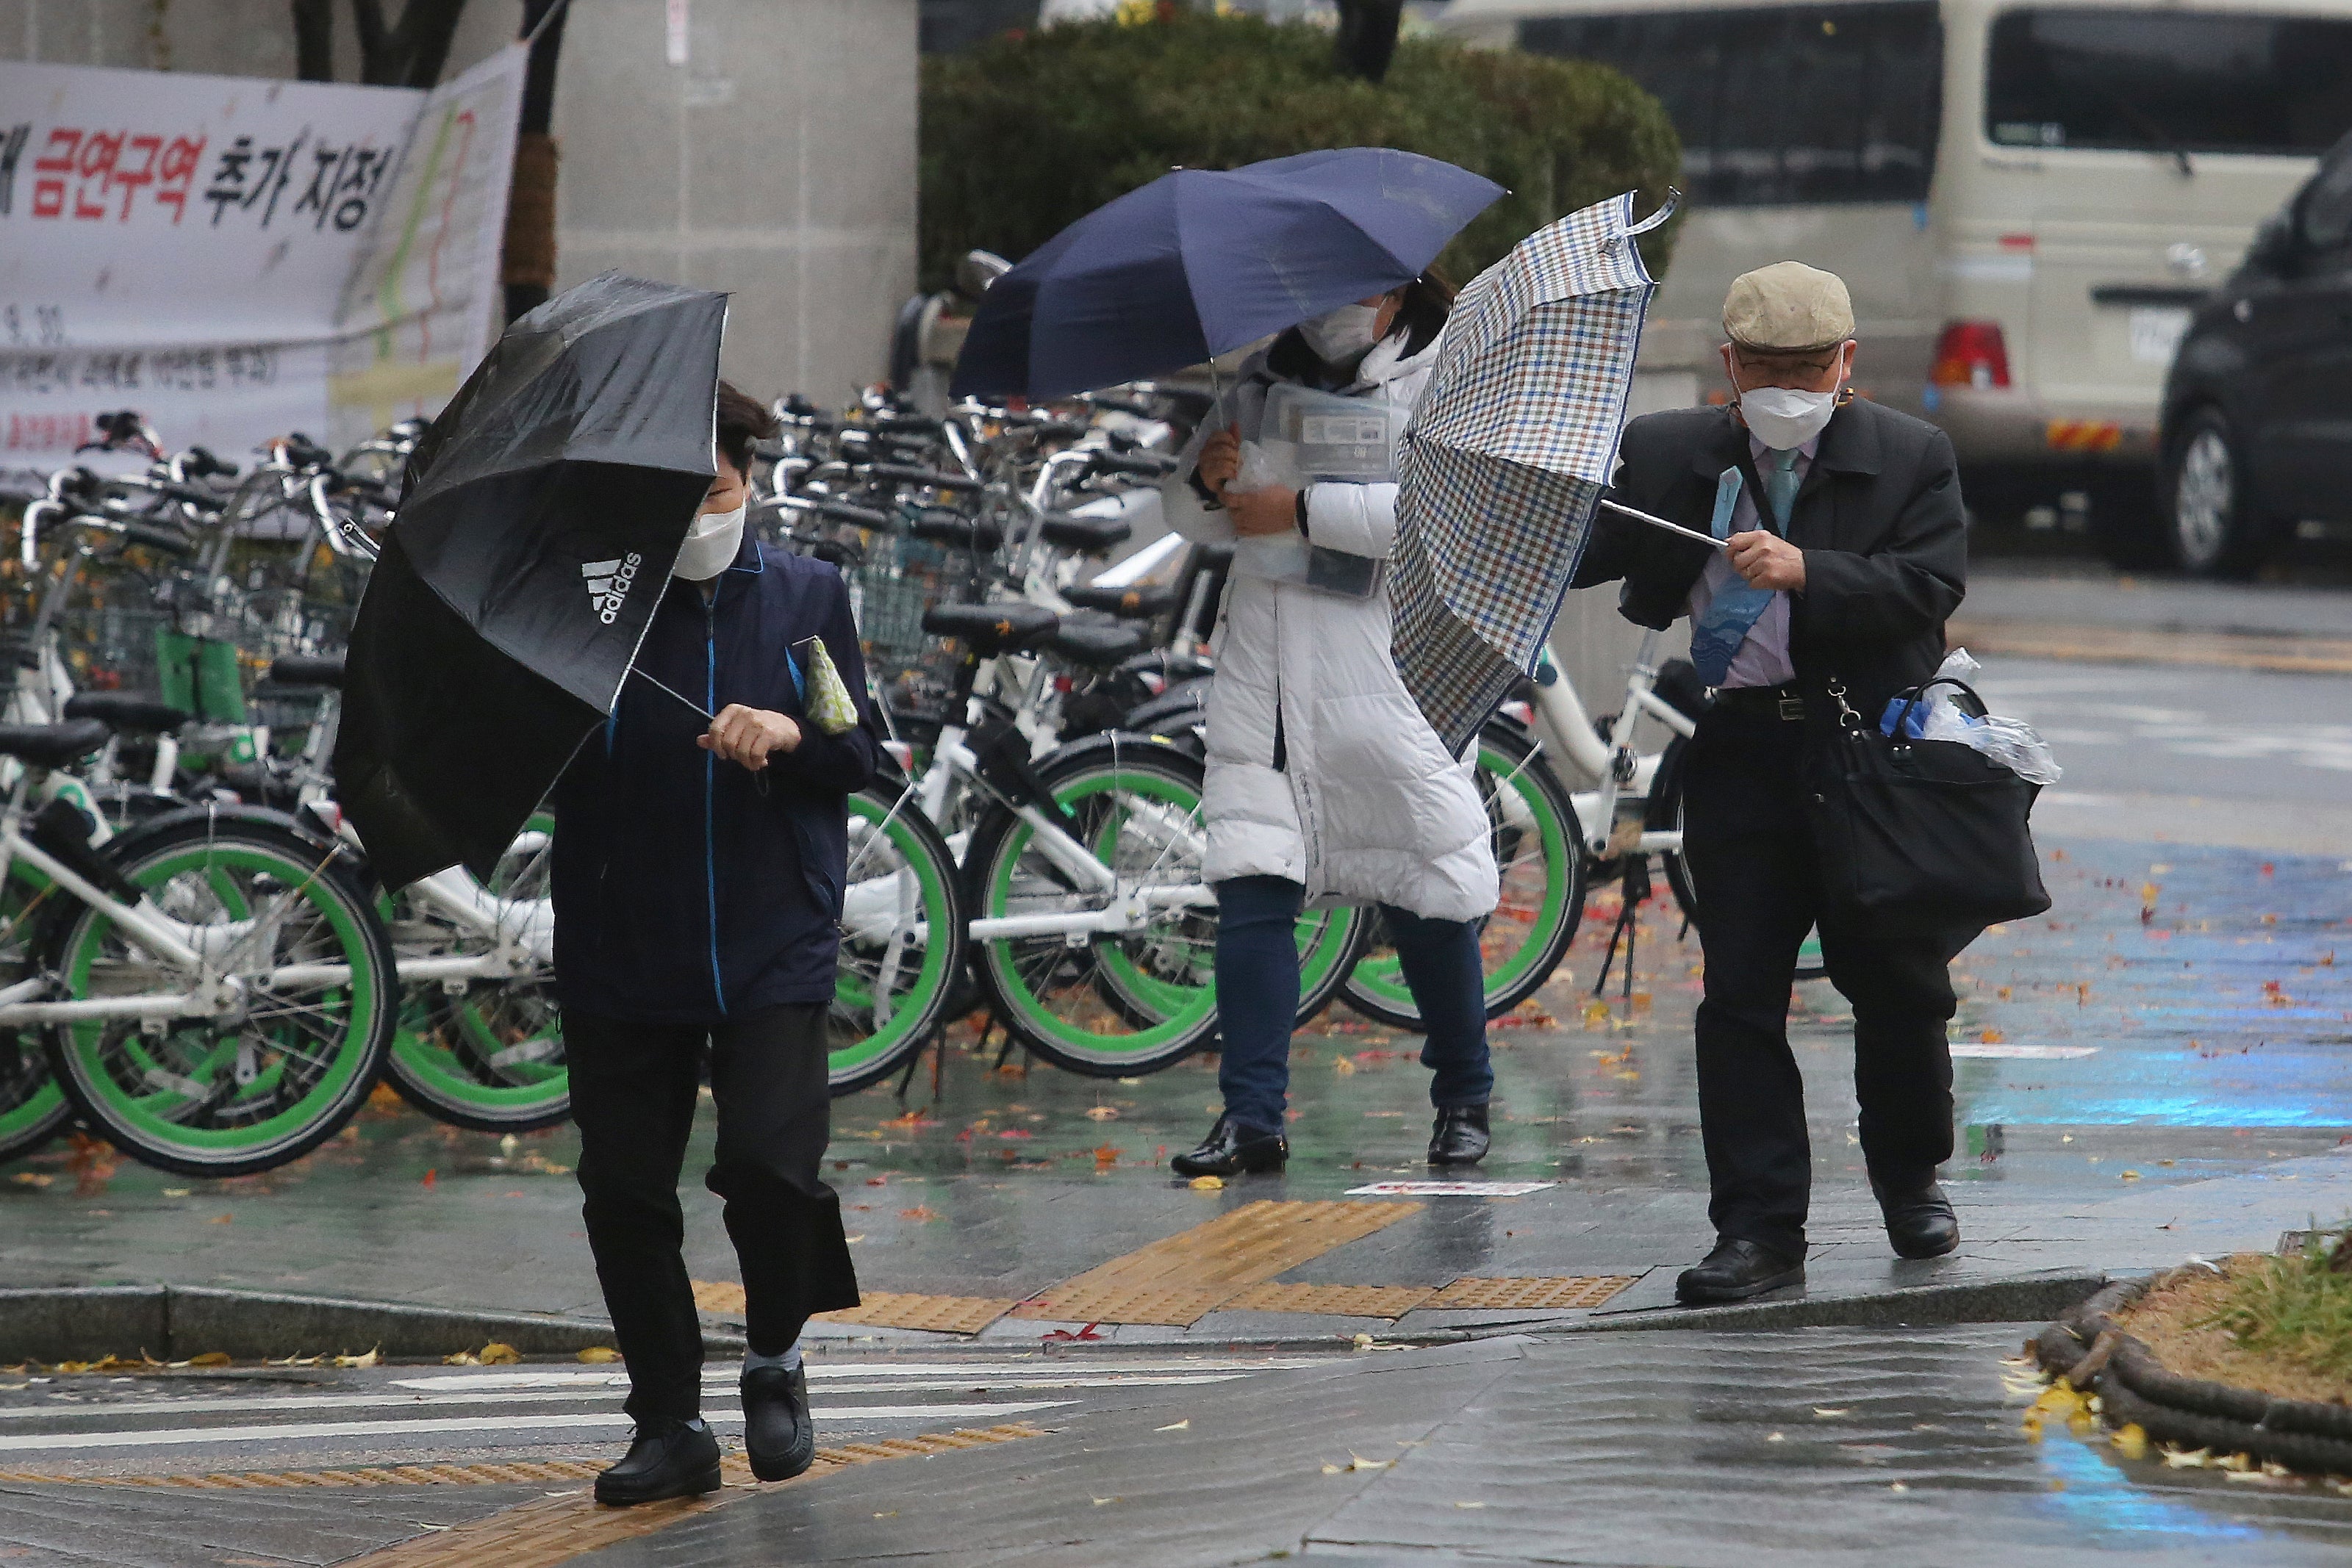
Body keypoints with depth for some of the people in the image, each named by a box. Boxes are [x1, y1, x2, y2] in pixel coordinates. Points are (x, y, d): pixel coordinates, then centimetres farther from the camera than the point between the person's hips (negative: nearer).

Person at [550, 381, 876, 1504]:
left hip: (771, 948, 0)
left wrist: (791, 732, -14)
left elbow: (861, 756, 6)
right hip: (622, 953, 1)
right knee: (624, 1194, 3)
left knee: (770, 1162, -17)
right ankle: (670, 1425, 18)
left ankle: (774, 1364, 11)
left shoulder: (806, 598, 6)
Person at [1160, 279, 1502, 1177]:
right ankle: (1250, 1116, -6)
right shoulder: (1264, 380, 16)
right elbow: (1187, 521, 19)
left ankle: (1463, 1103, 18)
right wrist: (1206, 484, -4)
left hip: (1387, 673, -4)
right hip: (1264, 673, 4)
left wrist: (1301, 510, -17)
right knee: (1251, 884, -7)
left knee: (1428, 899, 0)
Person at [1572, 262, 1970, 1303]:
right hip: (1738, 757, 1)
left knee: (1900, 984, 10)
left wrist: (1807, 571, -22)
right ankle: (1759, 1230, 0)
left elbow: (1930, 586, -10)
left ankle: (1910, 1179, 33)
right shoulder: (1668, 455, 6)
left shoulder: (1912, 457, 2)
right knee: (1740, 995, -3)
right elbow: (1578, 553, 4)